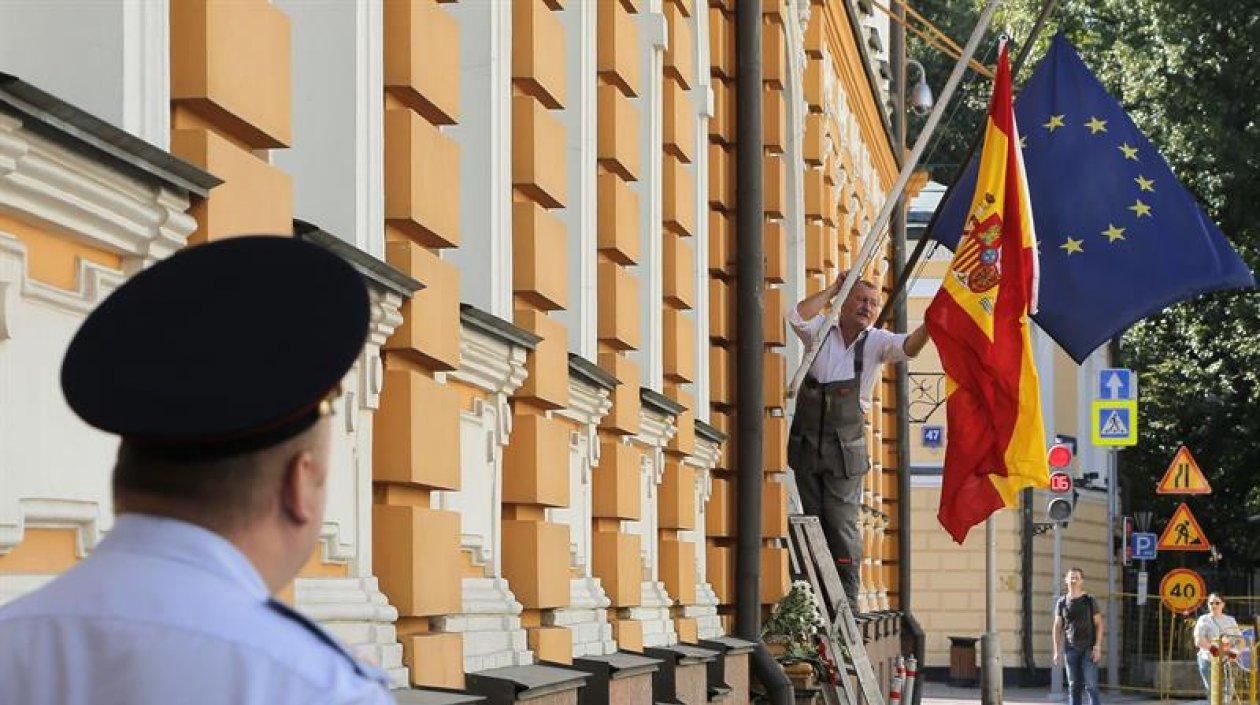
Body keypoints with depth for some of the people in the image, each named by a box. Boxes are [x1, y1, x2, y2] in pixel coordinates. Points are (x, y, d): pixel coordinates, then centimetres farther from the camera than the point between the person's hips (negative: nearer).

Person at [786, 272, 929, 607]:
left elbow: (907, 347, -19)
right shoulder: (821, 331, 2)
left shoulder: (876, 342, -1)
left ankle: (848, 602, 0)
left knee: (842, 525, -5)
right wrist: (833, 290, -12)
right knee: (815, 522, 8)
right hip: (807, 445, 2)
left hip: (846, 450, -2)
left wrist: (929, 326, -39)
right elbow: (797, 316, -17)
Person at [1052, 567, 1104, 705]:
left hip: (1088, 648, -3)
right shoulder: (1062, 603, 8)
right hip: (1070, 649, 3)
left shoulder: (1090, 600, 1)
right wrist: (1057, 651, 3)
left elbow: (1099, 624, 0)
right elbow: (1057, 628, 10)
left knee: (1091, 686, -10)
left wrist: (1097, 647, -10)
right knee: (1073, 686, 4)